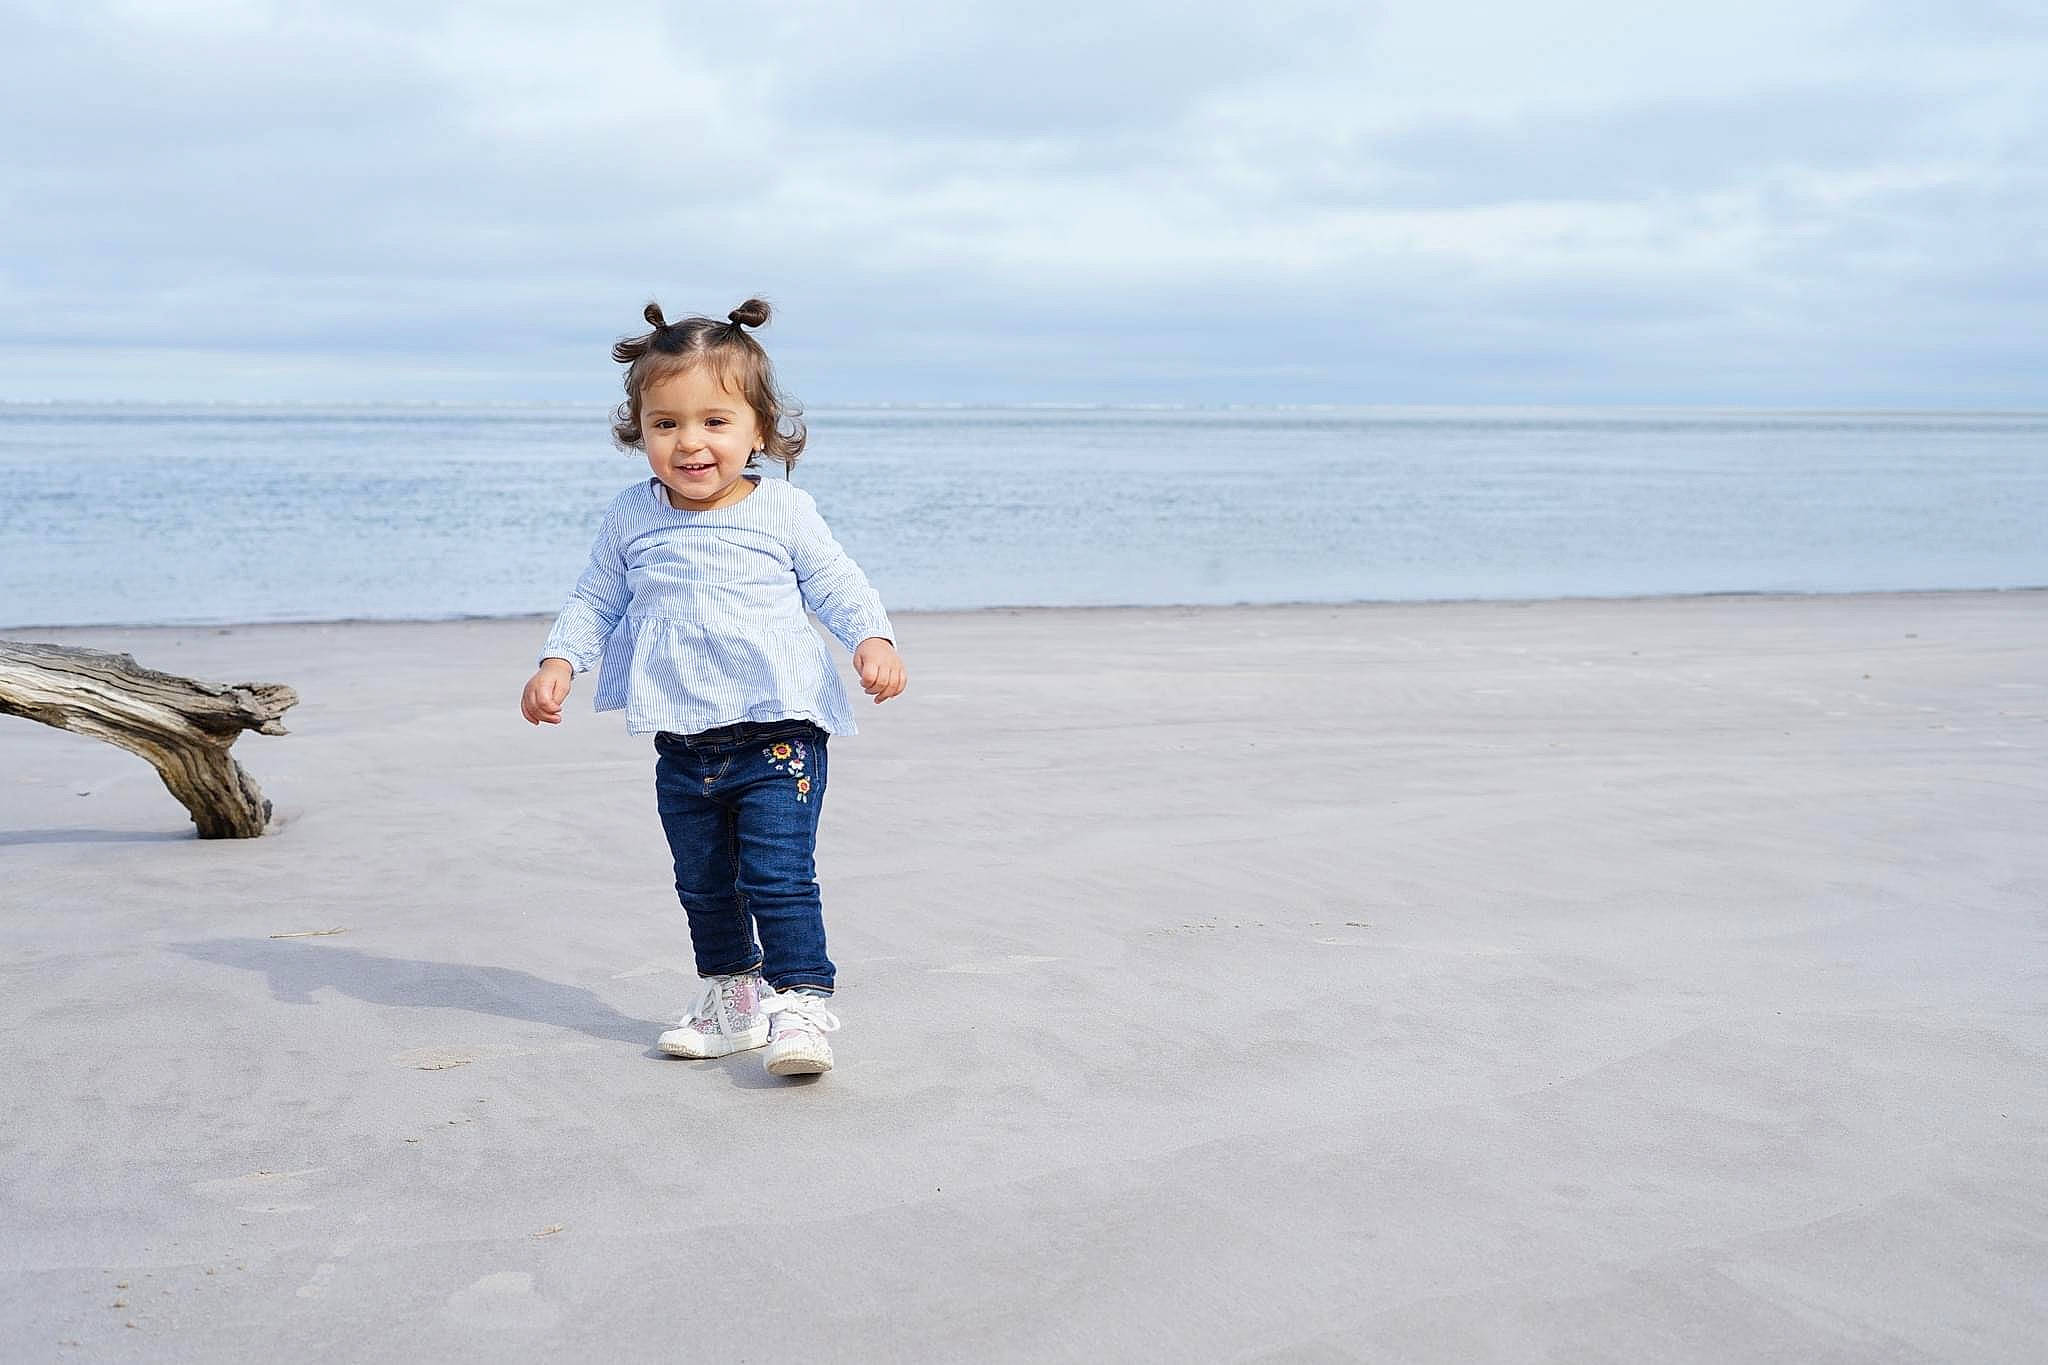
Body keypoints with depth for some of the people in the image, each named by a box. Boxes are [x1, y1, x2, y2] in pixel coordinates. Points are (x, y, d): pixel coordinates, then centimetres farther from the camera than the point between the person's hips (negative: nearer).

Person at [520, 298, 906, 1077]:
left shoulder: (784, 512, -5)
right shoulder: (630, 519, 3)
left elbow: (838, 586, 0)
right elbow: (595, 602, 11)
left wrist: (873, 640, -17)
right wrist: (557, 662, -3)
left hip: (777, 732, -4)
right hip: (683, 744, 4)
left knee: (778, 876, -12)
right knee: (703, 884, 16)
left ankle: (801, 1002, -4)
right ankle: (731, 999, 33)